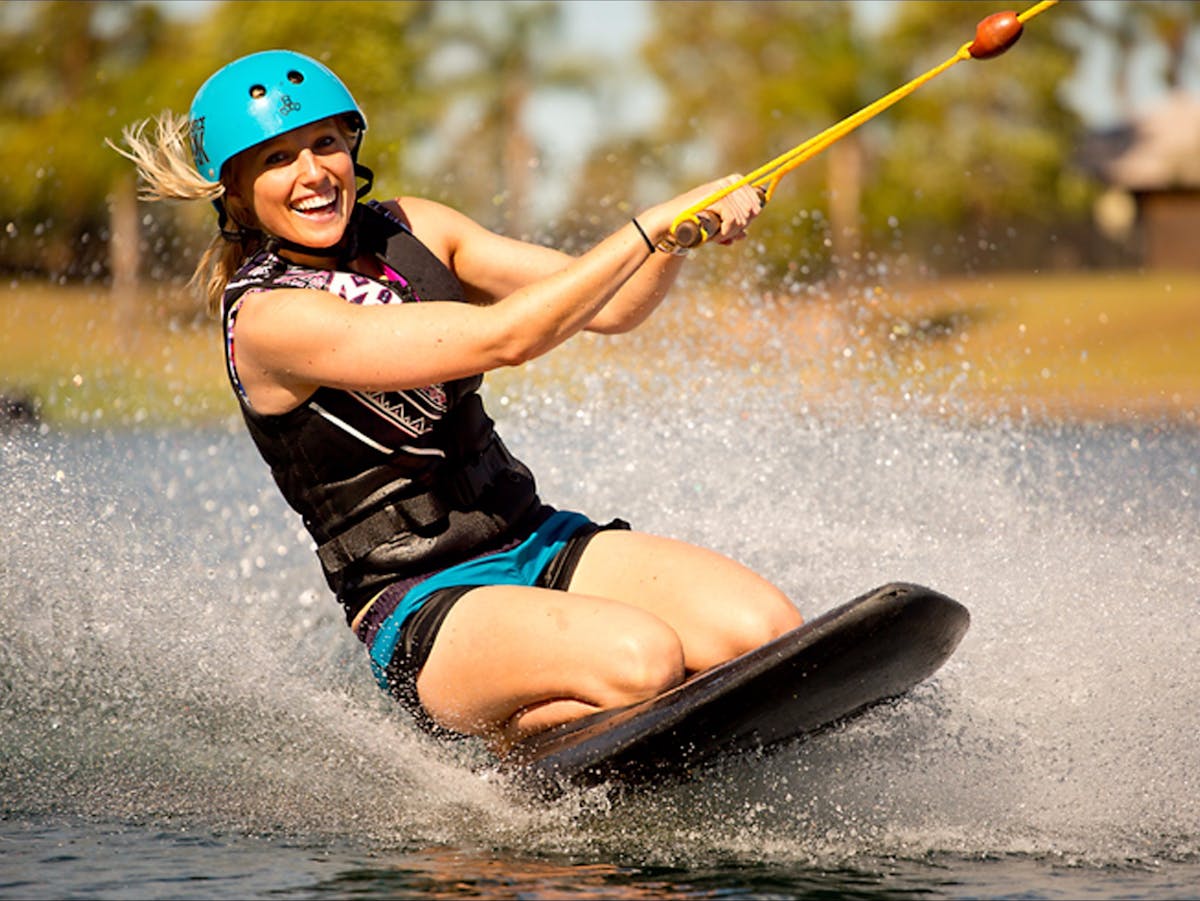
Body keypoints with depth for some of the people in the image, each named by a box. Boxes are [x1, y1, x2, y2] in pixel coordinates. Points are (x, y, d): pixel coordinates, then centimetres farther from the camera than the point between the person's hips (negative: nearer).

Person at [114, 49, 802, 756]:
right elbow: (501, 339, -23)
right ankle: (496, 750, -4)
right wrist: (651, 225, -22)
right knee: (640, 658, -33)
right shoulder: (269, 318, -14)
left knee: (766, 629, -18)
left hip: (536, 543, 6)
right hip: (419, 611, -6)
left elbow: (611, 307, 3)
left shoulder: (409, 231, 7)